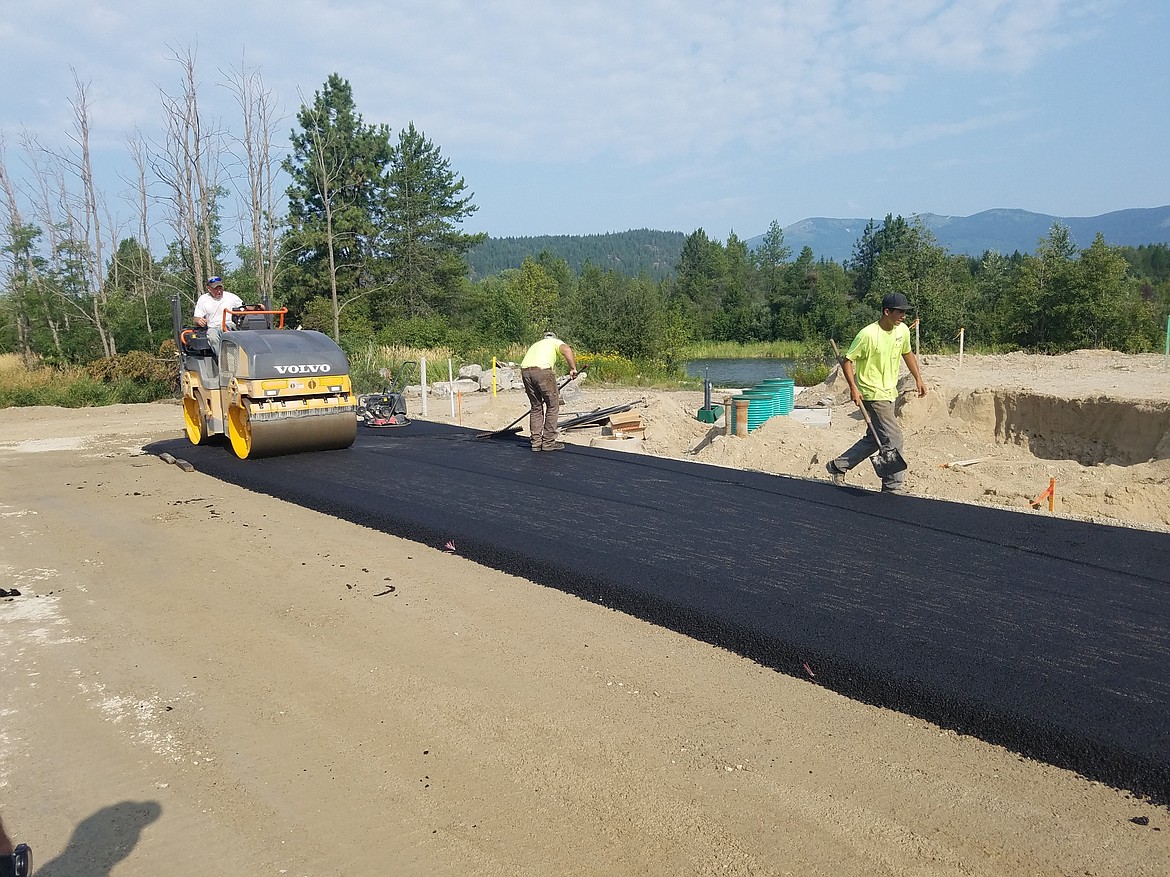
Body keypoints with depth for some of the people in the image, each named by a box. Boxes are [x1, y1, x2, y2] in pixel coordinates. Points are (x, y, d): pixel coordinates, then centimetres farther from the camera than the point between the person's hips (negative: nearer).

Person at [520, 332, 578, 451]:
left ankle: (536, 442, 21)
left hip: (525, 371, 6)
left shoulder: (535, 345, 38)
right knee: (553, 405, 8)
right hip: (542, 370, -6)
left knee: (536, 407, 19)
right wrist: (573, 368, -1)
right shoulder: (555, 342, 22)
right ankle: (548, 442, 11)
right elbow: (567, 349, -4)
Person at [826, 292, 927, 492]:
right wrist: (853, 388, -23)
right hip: (873, 394, -8)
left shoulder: (902, 330, 3)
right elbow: (847, 361, -14)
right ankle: (893, 486, 0)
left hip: (889, 393, 8)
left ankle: (837, 467, 25)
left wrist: (918, 379, 19)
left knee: (874, 439, 14)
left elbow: (907, 353, 22)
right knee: (893, 438, -9)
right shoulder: (868, 334, -19)